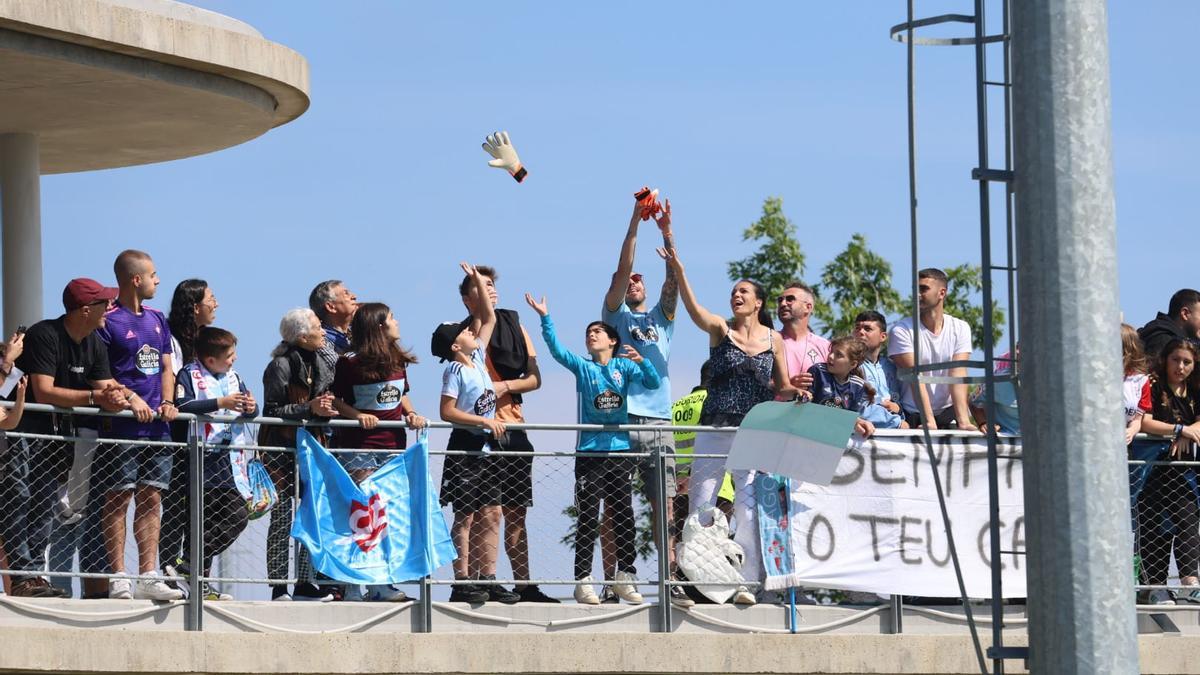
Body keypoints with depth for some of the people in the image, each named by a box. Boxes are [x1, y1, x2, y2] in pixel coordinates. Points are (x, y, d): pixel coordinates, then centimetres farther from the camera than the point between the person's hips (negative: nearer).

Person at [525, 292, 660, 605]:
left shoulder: (624, 366, 8)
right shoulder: (582, 367, 8)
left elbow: (653, 382, -4)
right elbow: (556, 349, -7)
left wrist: (641, 361, -22)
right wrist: (545, 318, -18)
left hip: (621, 450, 1)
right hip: (590, 452, -1)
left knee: (623, 517, 5)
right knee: (588, 518, -4)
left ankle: (625, 577, 12)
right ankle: (583, 581, -5)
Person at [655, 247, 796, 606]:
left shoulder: (773, 339, 9)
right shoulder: (720, 329, 4)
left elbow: (783, 388, 13)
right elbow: (694, 309, -15)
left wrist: (794, 391, -11)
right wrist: (678, 271, -31)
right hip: (715, 428, 0)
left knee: (748, 505, -4)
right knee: (701, 501, -2)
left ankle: (746, 581, -3)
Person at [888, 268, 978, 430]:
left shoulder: (960, 328, 4)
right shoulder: (901, 330, -4)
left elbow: (958, 374, -8)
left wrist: (963, 420, -20)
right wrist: (929, 422, -23)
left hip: (948, 412, 2)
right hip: (913, 416, -2)